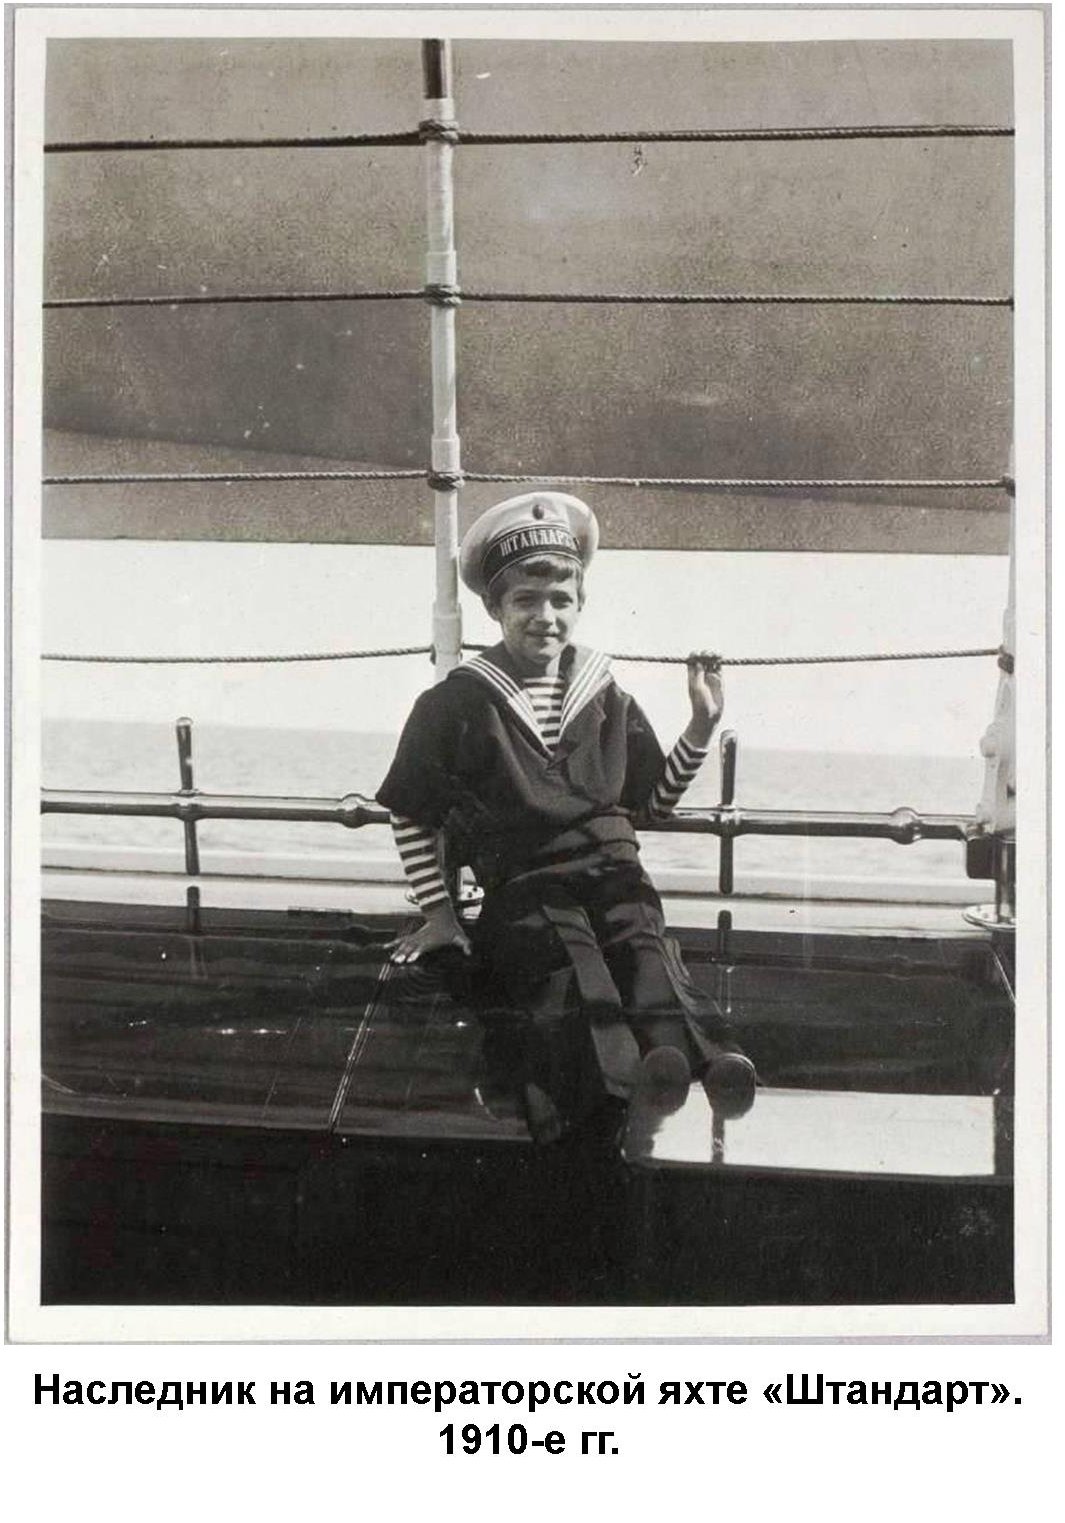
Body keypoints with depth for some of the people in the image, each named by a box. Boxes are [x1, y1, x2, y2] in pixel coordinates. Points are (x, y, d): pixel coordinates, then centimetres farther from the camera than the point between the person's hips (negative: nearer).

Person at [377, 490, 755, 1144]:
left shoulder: (608, 701, 18)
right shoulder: (460, 703, 8)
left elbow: (652, 804, 26)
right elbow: (413, 812, 16)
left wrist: (703, 725, 16)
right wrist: (438, 913, 11)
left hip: (612, 872, 3)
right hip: (521, 886, -3)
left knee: (642, 943, -32)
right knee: (568, 952, -36)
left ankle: (698, 1052, -63)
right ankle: (631, 1065, -66)